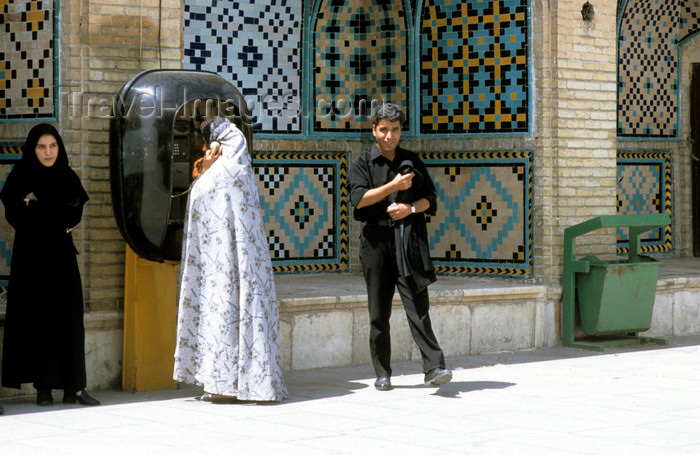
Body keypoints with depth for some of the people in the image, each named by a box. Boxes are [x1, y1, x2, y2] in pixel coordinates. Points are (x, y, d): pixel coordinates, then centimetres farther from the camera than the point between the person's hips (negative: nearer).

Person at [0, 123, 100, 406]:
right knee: (35, 319, -4)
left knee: (68, 319, -4)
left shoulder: (69, 178, 8)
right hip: (30, 258, -2)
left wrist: (36, 203, -8)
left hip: (61, 258, 2)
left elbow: (74, 215, -4)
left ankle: (73, 386, -4)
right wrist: (56, 220, -12)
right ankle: (43, 387, -1)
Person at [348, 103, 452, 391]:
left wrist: (411, 208, -7)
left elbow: (430, 197, 12)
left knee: (417, 304, -9)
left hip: (410, 240, 1)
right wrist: (394, 186, -10)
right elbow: (359, 198, -8)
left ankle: (433, 367, -14)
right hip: (377, 239, -1)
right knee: (379, 310, 2)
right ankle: (382, 373, 9)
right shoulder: (363, 163, 7)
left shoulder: (412, 161, 15)